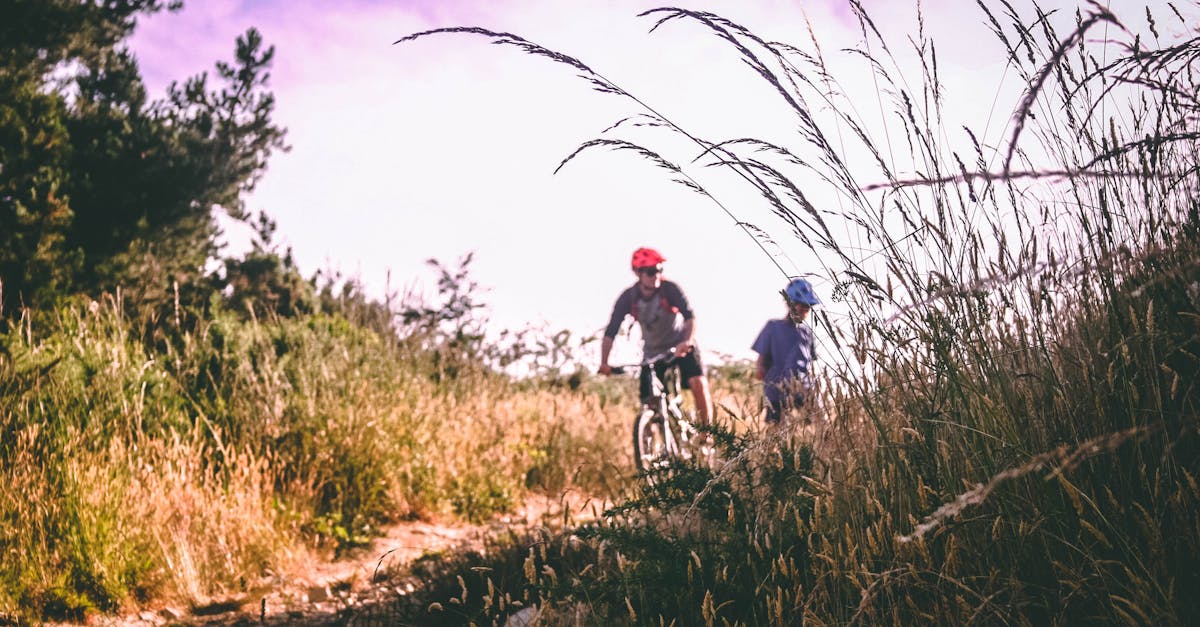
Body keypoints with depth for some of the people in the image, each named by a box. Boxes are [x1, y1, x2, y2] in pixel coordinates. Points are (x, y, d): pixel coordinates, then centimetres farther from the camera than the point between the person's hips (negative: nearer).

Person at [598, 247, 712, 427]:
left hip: (681, 346, -2)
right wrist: (604, 363, -30)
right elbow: (610, 332, -17)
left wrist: (688, 341, -50)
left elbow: (690, 316, -31)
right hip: (653, 353, 2)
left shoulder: (669, 289, -21)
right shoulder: (627, 298, -16)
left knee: (698, 382, -24)